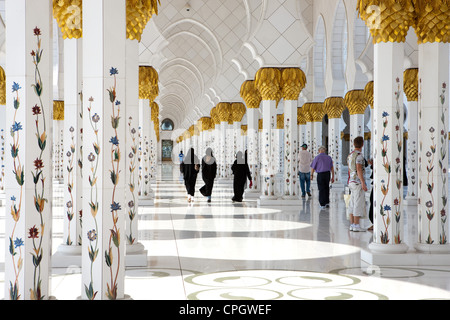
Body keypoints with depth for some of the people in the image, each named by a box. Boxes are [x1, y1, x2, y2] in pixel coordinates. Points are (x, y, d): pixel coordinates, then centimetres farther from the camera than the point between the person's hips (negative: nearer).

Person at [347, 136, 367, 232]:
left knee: (352, 204, 9)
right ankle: (356, 226, -8)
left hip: (351, 181, 9)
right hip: (358, 182, -9)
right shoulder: (359, 155, -14)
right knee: (359, 204, -7)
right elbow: (359, 169, -21)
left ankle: (352, 225, 10)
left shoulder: (350, 155, 14)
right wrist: (363, 183, -22)